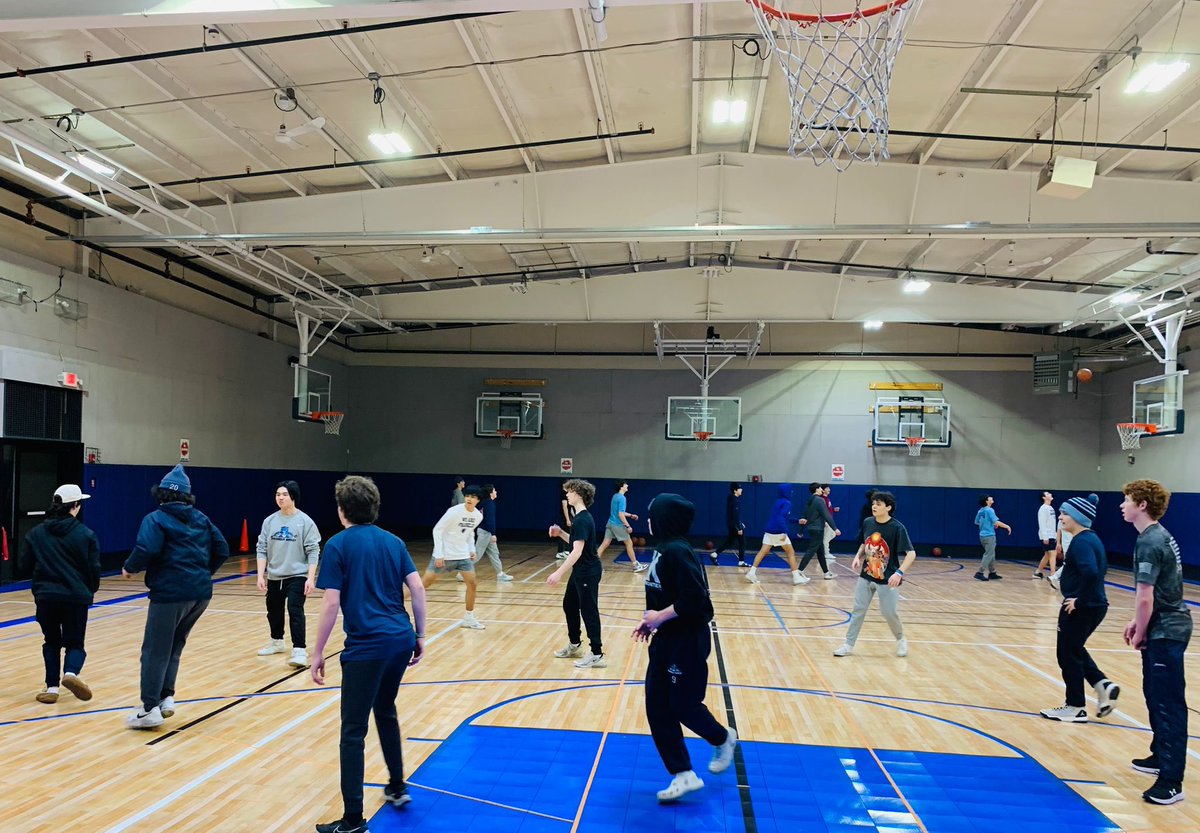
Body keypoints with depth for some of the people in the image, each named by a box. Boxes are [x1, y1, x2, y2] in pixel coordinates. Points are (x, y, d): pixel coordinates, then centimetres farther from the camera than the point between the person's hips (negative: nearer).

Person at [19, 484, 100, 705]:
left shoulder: (36, 533, 2)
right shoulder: (86, 534, -5)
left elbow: (24, 566, 4)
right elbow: (94, 569, -4)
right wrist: (91, 589, 16)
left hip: (46, 596, 2)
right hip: (76, 597, -2)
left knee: (52, 642, 19)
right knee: (75, 642, 9)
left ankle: (52, 687, 12)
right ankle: (71, 672, -19)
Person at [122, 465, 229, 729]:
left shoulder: (156, 519, -4)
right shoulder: (201, 518, 13)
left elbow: (147, 550, -20)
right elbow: (221, 550, 12)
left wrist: (129, 568, -2)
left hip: (170, 593, -6)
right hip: (201, 593, 6)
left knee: (155, 651, 1)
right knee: (174, 646, 18)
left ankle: (150, 708, 2)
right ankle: (166, 697, 15)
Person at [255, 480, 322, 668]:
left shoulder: (305, 521, -10)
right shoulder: (269, 521, 2)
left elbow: (313, 552, -10)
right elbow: (262, 549, 5)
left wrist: (311, 578, -16)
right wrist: (260, 575, -2)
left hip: (297, 576, -5)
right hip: (274, 576, 5)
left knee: (295, 610, -17)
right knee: (274, 611, 19)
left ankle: (299, 650, -14)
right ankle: (277, 641, 42)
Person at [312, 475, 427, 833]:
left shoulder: (338, 545, -4)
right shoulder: (393, 541, 10)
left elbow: (331, 604, -9)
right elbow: (417, 589, 6)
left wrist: (318, 653, -1)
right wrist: (420, 636, 14)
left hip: (366, 646, -6)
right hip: (401, 640, 6)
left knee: (353, 732, 3)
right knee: (386, 712, 26)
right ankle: (397, 788, 36)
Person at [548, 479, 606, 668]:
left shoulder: (582, 520, -22)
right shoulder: (579, 517, 9)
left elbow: (577, 551, -28)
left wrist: (559, 573, -31)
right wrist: (560, 533, 4)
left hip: (588, 572, -11)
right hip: (580, 571, 11)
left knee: (588, 611, -5)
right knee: (569, 605, 20)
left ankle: (597, 655, 3)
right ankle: (575, 645, 34)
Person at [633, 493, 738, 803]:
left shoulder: (678, 551, -21)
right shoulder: (664, 549, 8)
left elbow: (694, 597, -28)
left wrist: (660, 617, -19)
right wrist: (652, 621, 5)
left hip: (687, 642, -9)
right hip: (666, 640, 9)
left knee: (683, 704, 5)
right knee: (657, 709, 7)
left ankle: (723, 739, 35)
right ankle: (684, 776, 17)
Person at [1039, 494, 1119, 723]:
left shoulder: (1081, 542, -20)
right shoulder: (1090, 538, 11)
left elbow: (1090, 572, -35)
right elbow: (1100, 567, 22)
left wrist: (1080, 600, -24)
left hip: (1081, 608, -10)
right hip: (1094, 605, 10)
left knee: (1067, 654, 4)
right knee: (1075, 650, 24)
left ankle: (1075, 708, 15)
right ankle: (1104, 686, 16)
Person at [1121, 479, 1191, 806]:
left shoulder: (1149, 543, -21)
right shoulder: (1159, 535, 11)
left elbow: (1145, 598, -22)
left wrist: (1140, 634, -9)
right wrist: (1137, 623, 18)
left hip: (1165, 632, -10)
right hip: (1166, 628, 10)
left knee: (1168, 704, -6)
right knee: (1155, 695, 20)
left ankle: (1171, 782, -2)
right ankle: (1161, 756, 33)